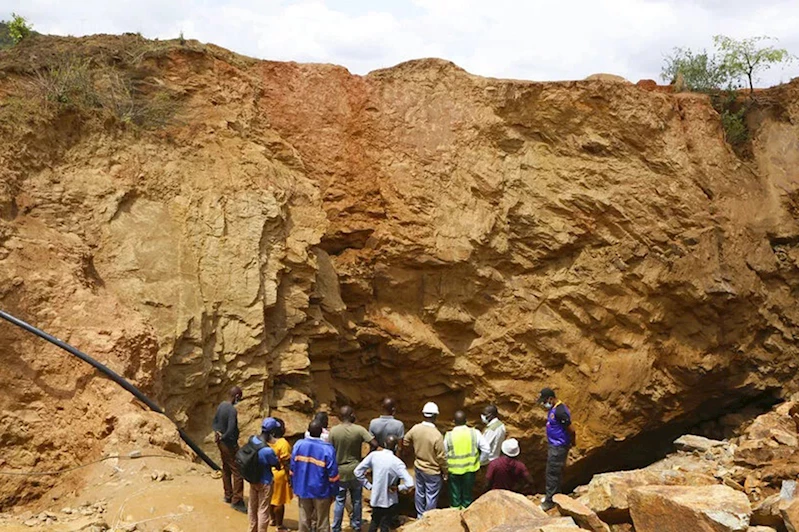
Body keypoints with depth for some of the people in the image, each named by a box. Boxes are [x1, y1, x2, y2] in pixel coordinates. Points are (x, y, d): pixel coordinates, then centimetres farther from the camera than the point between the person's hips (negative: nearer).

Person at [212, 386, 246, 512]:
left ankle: (228, 495, 32)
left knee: (226, 469, 21)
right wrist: (223, 437, -14)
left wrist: (217, 432, -4)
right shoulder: (232, 410, -25)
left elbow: (215, 422, 12)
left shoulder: (221, 405, 4)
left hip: (222, 443, 10)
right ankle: (236, 501, -1)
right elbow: (231, 430, -32)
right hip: (230, 444, -9)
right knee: (238, 472, -3)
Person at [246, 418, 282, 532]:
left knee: (252, 506, 24)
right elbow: (278, 466, -19)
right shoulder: (268, 450, -35)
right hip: (264, 482, -8)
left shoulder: (252, 439, -13)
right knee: (263, 510, 10)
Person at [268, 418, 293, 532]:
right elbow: (286, 463, -20)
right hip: (279, 474, -7)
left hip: (268, 473, 7)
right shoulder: (283, 443, -24)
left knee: (271, 498, 23)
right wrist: (289, 478, -12)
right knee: (279, 501, 5)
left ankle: (272, 519, 40)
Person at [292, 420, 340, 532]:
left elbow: (293, 469, 1)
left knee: (304, 520, 15)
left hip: (303, 490, 4)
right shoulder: (327, 449, -19)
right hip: (321, 491, -4)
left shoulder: (298, 445, -7)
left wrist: (295, 487, 13)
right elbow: (333, 475, -15)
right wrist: (333, 492, -2)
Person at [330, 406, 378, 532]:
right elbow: (374, 444, -17)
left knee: (339, 501, 10)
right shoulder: (359, 430, -12)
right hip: (356, 470, 0)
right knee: (357, 500, 16)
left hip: (340, 471, 0)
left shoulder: (333, 431, -10)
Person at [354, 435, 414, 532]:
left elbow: (358, 471, -6)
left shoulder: (373, 455, -11)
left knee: (374, 522, 25)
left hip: (375, 498, 3)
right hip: (389, 500, -3)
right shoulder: (397, 462, -22)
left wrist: (369, 486, 1)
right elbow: (409, 484, -29)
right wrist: (398, 488, -11)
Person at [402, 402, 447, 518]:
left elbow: (405, 442, 4)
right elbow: (441, 457, -20)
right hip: (433, 471, -6)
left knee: (420, 492, 23)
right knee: (431, 496, 11)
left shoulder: (415, 428, -13)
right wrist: (445, 472, -5)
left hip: (418, 467, 6)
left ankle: (420, 515, 39)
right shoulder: (436, 435, -29)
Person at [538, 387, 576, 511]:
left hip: (559, 447, -10)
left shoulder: (559, 412, -27)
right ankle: (554, 495, 34)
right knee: (556, 472, 21)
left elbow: (571, 430, -23)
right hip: (554, 445, 10)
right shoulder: (553, 409, 5)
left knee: (552, 473, -2)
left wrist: (572, 442, -6)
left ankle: (550, 501, 7)